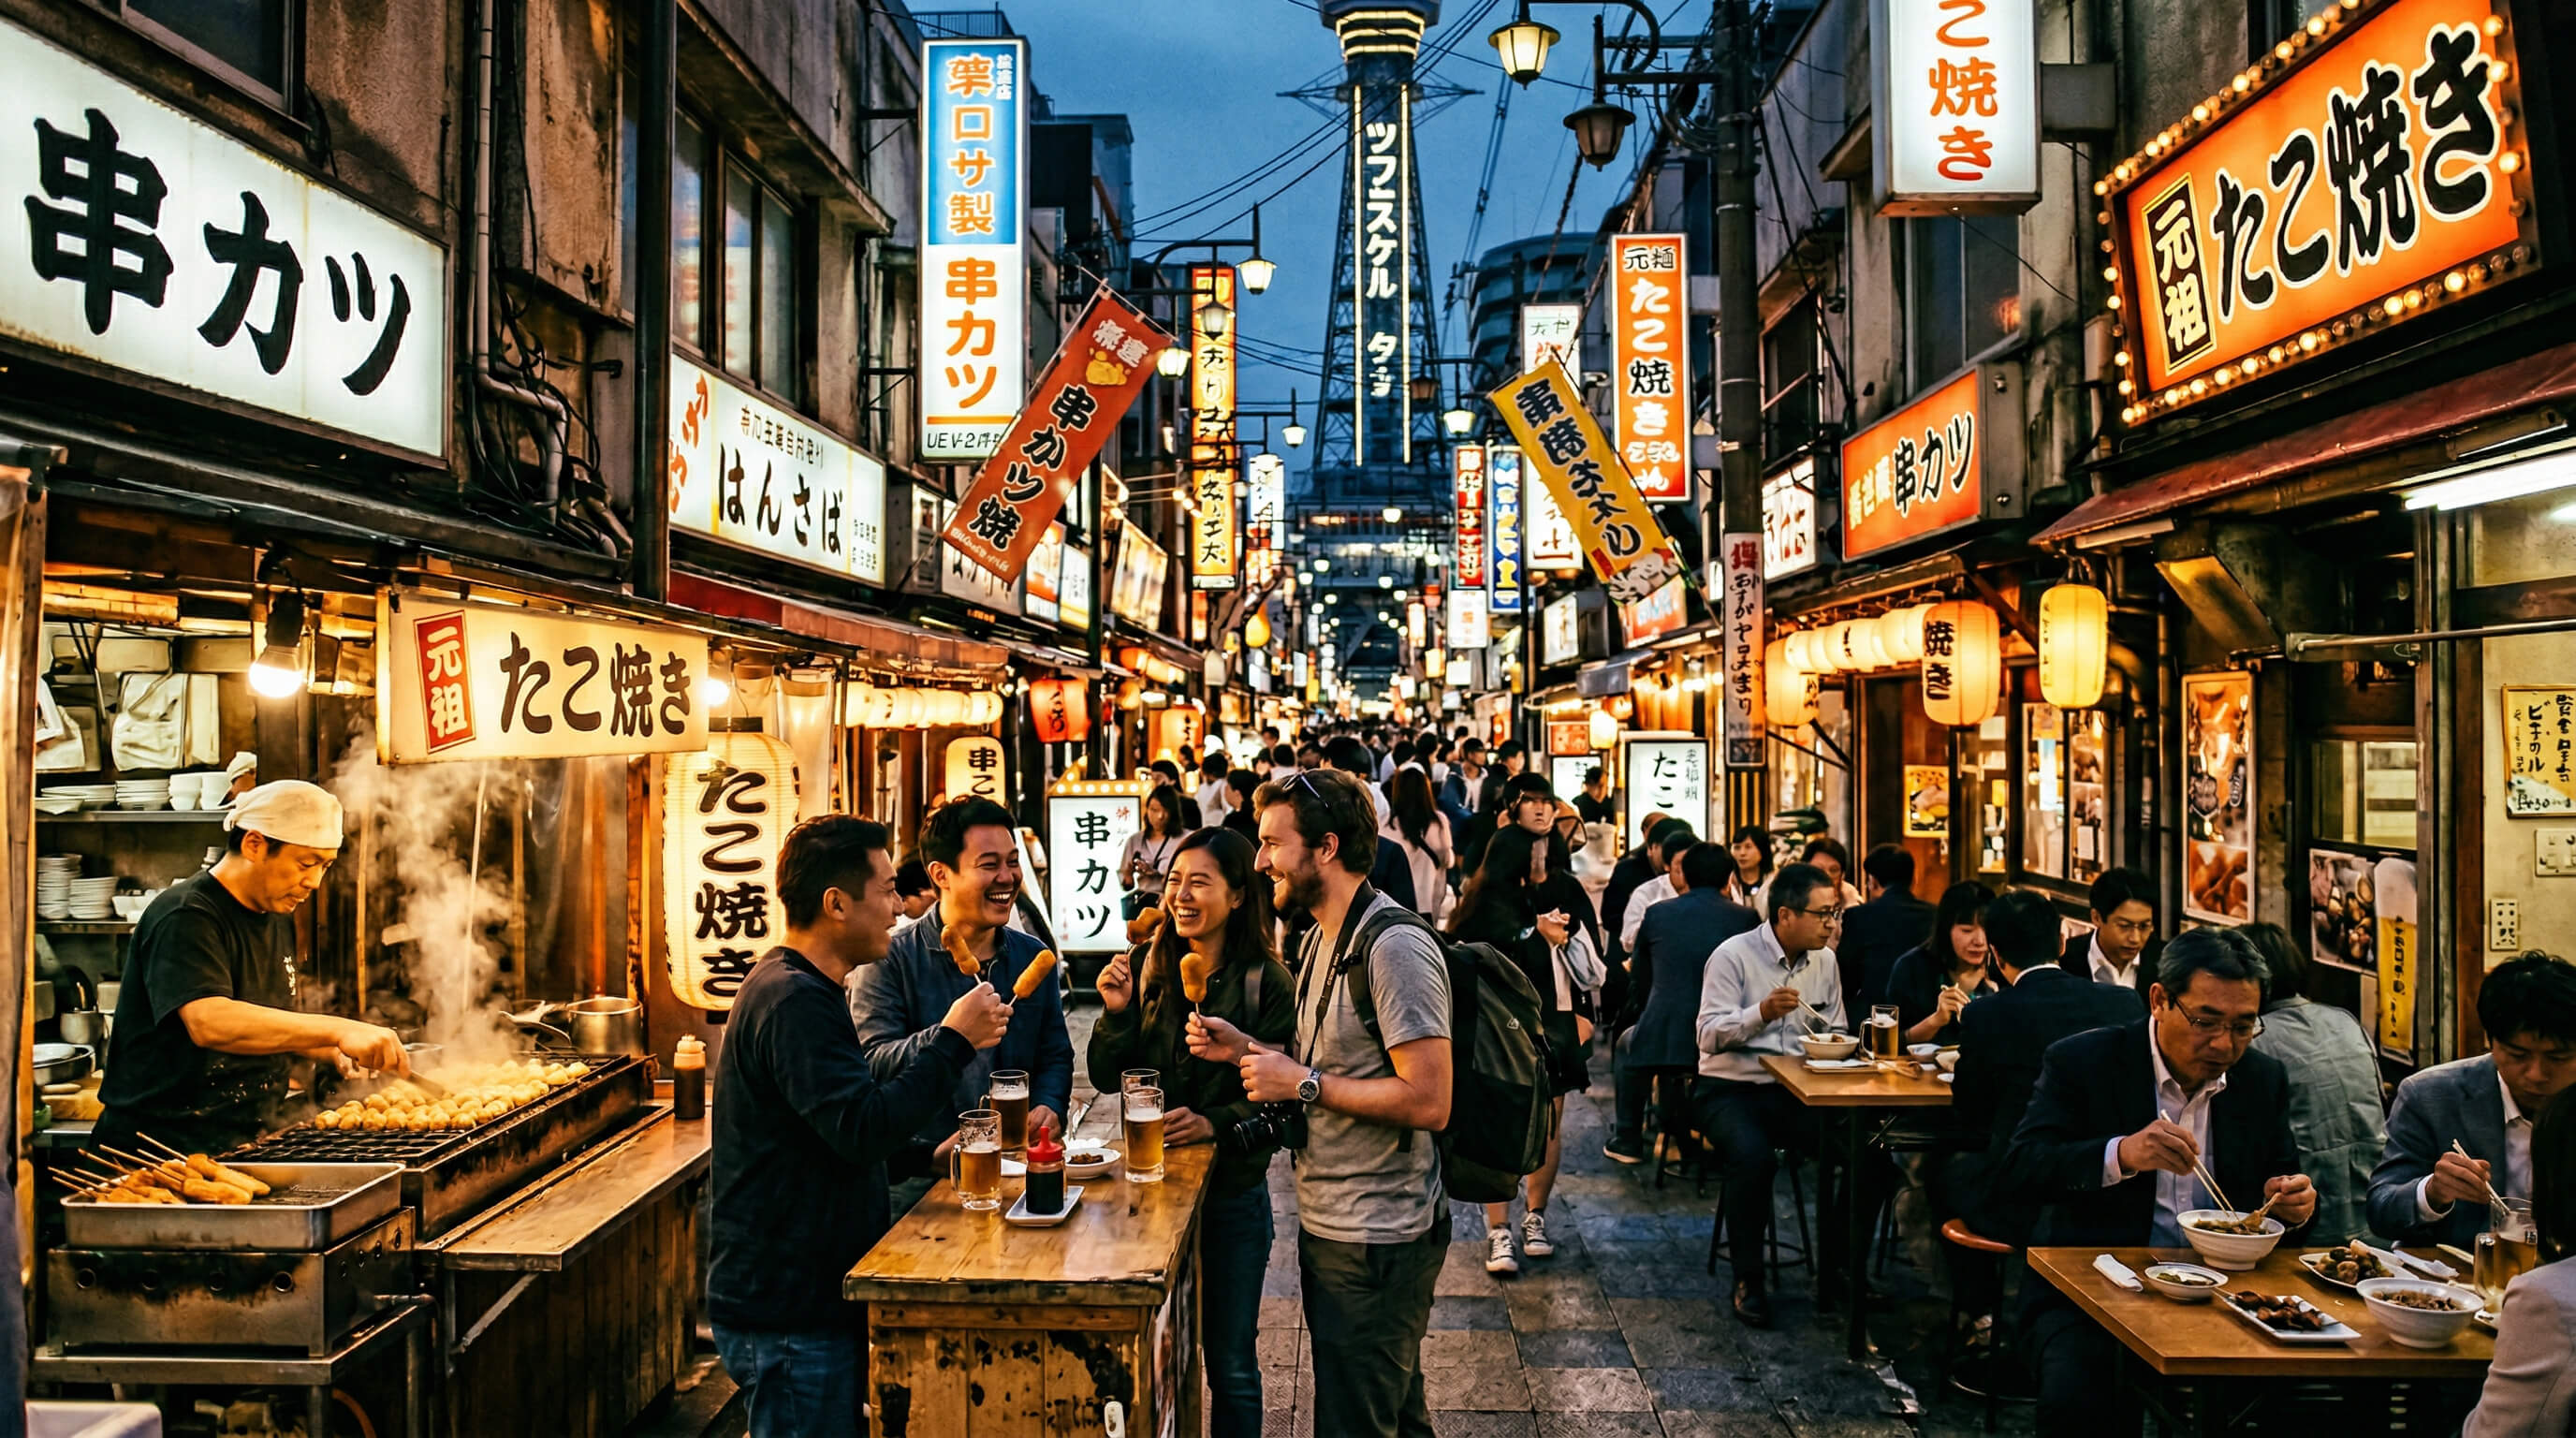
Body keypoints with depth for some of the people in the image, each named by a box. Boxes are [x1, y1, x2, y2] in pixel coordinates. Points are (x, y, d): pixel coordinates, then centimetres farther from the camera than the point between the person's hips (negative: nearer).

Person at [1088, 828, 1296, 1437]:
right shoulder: (1145, 964, -1)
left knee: (1231, 1364, 11)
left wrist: (1218, 1124, -28)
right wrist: (1117, 1013, -15)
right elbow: (1107, 1078, 1)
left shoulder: (1267, 981, -11)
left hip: (1233, 1191, -3)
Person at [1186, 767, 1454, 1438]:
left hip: (1376, 1242, -10)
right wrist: (1246, 1049, 5)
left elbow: (1428, 1101, -26)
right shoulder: (1324, 937, 12)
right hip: (1330, 1225, 10)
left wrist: (1304, 1083, -20)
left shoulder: (1394, 946, -21)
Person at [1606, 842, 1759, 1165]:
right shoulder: (1748, 918, 1)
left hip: (1663, 1038, -1)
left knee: (1627, 1041, 32)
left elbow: (1639, 984, 13)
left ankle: (1627, 1140, 35)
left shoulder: (1657, 914, 3)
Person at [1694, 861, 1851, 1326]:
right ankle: (1749, 1280, -14)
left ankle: (1837, 1266, -2)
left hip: (1796, 1091, 5)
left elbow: (1836, 1034, 18)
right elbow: (1708, 1036, -15)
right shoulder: (1734, 955, -9)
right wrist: (1761, 1013, -30)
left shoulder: (1824, 960, 9)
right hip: (1730, 1088, -5)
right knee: (1753, 1156, -35)